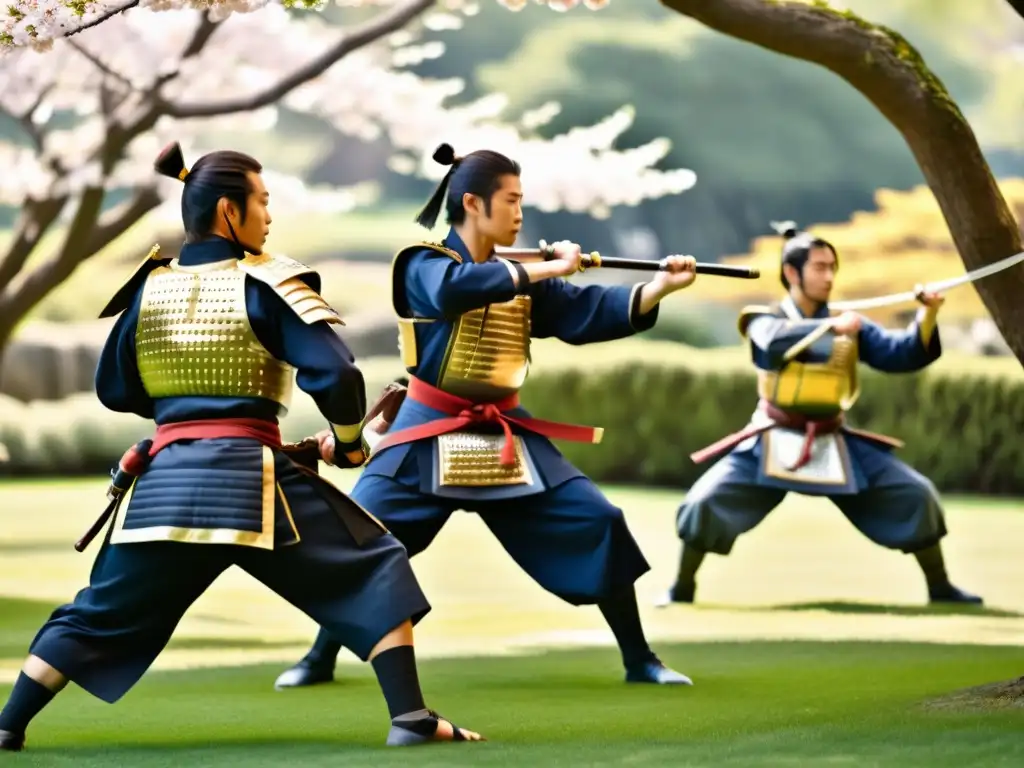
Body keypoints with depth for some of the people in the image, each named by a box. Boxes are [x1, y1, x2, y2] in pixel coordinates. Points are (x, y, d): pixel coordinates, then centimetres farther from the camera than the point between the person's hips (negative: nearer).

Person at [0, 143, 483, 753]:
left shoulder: (149, 285, 9)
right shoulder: (266, 283, -4)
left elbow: (114, 389, 17)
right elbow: (336, 373, -12)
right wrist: (349, 442, 4)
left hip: (166, 476, 4)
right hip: (249, 473, -4)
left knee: (100, 613, 17)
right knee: (372, 568, 7)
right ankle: (410, 717, -3)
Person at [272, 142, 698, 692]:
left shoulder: (522, 277, 7)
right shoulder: (424, 264, -10)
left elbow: (590, 313, -1)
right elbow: (454, 288, -33)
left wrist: (660, 287, -16)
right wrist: (549, 269, -31)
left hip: (505, 435, 4)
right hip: (429, 433, -4)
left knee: (599, 524, -4)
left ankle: (639, 661, 7)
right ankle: (320, 660, 8)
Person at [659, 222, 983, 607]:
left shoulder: (849, 325, 4)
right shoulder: (765, 320, -4)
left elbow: (900, 354, -4)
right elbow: (774, 343, -28)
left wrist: (927, 316, -21)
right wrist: (830, 327, -40)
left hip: (834, 445, 3)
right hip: (773, 443, -3)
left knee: (915, 495, -4)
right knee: (705, 503, -17)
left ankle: (940, 589, 12)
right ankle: (682, 588, 5)